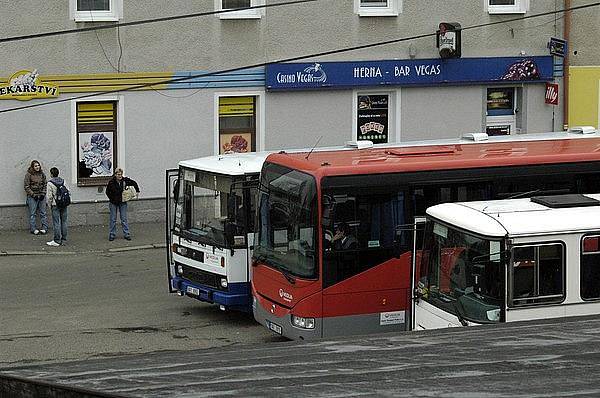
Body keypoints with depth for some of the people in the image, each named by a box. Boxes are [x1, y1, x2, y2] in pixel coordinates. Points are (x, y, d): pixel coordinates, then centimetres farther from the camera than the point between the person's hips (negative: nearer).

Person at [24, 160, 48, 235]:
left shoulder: (42, 174, 8)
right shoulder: (28, 175, -5)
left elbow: (45, 185, 12)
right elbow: (27, 187, -5)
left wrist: (43, 194, -1)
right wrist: (33, 195, -12)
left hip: (41, 196, 3)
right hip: (32, 197, -3)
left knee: (43, 212, 3)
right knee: (33, 213, -1)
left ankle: (44, 228, 8)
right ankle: (33, 229, 4)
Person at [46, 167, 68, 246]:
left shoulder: (50, 183, -10)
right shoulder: (63, 181, 5)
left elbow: (50, 196, -11)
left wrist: (50, 206, 1)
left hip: (55, 205, -5)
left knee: (56, 223, -2)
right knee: (63, 222, 11)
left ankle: (57, 241, -1)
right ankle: (63, 239, 16)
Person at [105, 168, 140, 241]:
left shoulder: (125, 180, -9)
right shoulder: (111, 182, -14)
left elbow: (134, 183, 9)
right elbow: (108, 192, 1)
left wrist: (137, 191, 10)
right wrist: (112, 198, -7)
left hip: (122, 202, 1)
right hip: (113, 203, -1)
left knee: (124, 219, 2)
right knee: (113, 219, 4)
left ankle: (126, 234, 7)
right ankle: (112, 235, 13)